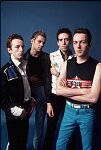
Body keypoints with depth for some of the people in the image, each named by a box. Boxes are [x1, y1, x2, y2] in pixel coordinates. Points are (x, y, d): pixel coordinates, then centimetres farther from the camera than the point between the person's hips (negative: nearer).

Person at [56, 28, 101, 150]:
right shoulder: (67, 64, -1)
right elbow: (58, 90, -8)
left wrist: (67, 91, -13)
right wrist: (82, 90, -18)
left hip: (87, 112, -3)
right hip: (69, 110, 3)